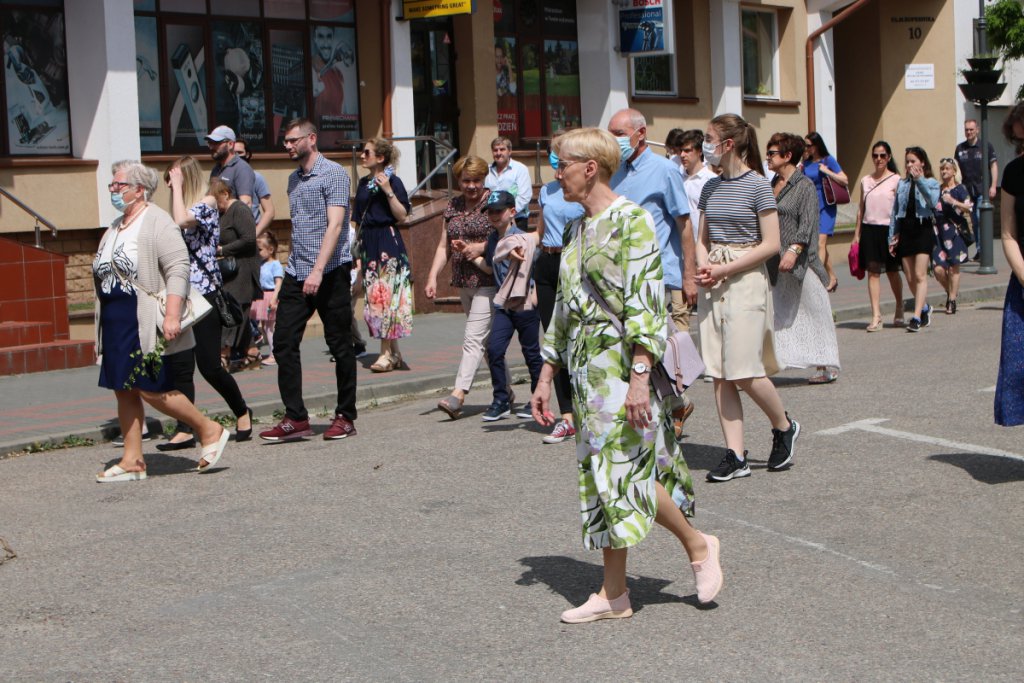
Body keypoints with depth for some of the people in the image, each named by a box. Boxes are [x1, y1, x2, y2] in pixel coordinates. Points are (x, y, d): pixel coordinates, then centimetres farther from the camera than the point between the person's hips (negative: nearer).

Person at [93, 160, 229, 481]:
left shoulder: (157, 223, -9)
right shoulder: (115, 228, 19)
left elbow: (178, 269, -18)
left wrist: (172, 315, -26)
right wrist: (104, 326, 22)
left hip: (145, 323, -9)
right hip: (115, 324, 9)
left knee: (150, 389, -10)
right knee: (124, 390, 7)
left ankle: (209, 431, 5)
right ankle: (132, 460, 12)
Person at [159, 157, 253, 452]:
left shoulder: (207, 203, -7)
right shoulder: (182, 208, 16)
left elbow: (182, 221, -27)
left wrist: (178, 186, -16)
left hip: (205, 294, -8)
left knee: (209, 365, -3)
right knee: (179, 366, 1)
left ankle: (242, 412, 20)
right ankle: (185, 431, 2)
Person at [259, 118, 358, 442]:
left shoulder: (333, 174, -7)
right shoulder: (294, 179, 17)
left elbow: (335, 225, -16)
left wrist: (318, 271, -25)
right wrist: (296, 269, 16)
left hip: (330, 272, -7)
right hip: (296, 273, 7)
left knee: (339, 345, 2)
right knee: (284, 342, -1)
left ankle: (345, 417, 11)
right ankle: (295, 418, 2)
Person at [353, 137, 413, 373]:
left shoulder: (392, 181, -6)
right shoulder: (363, 183, 14)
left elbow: (402, 216, -13)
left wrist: (388, 191, -20)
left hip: (387, 242, -7)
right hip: (368, 243, 7)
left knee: (386, 294, -7)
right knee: (373, 296, 7)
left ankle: (386, 353, -4)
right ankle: (393, 353, 14)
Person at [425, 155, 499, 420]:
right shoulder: (453, 207, 14)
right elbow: (444, 245, 15)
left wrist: (481, 248, -17)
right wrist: (433, 276, 4)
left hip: (488, 280, -7)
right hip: (463, 281, 7)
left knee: (473, 337, -14)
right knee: (489, 339, 13)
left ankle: (458, 394, -21)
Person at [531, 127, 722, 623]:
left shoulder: (631, 220, -10)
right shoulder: (578, 230, 15)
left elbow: (645, 303, -17)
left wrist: (639, 376, -24)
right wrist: (545, 377, 18)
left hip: (622, 364, -8)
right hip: (586, 368, 8)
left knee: (626, 471, -10)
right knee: (598, 476, 8)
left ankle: (698, 545, 13)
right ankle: (613, 594, 13)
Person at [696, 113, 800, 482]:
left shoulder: (757, 185, -7)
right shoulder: (711, 187, 11)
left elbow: (770, 244, -10)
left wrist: (724, 270, -14)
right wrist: (702, 266, -3)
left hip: (746, 278, -6)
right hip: (713, 284, 6)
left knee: (744, 371, -10)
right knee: (718, 373, 1)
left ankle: (784, 427, 16)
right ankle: (735, 455, 5)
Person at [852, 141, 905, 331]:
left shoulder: (896, 180, -1)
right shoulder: (865, 181, 10)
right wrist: (857, 234, 10)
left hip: (889, 229, -2)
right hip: (869, 229, 3)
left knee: (892, 271, 9)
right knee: (873, 271, -5)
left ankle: (899, 309, 32)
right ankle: (876, 316, -7)